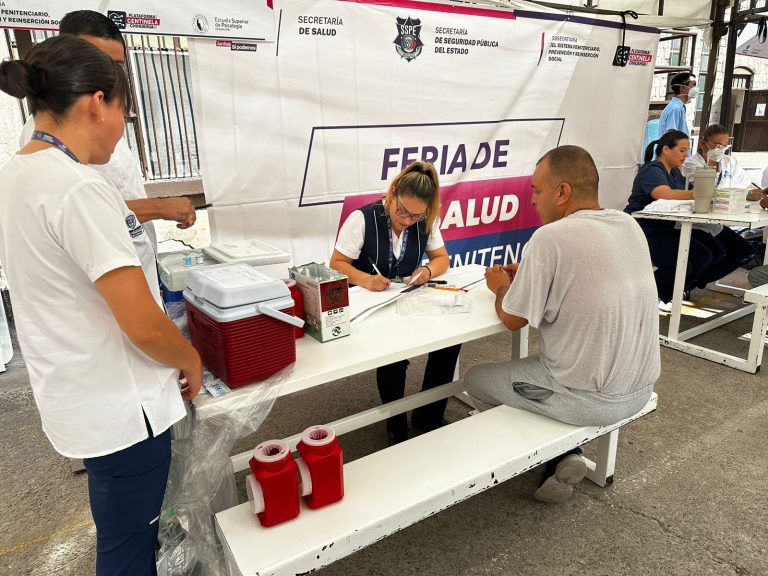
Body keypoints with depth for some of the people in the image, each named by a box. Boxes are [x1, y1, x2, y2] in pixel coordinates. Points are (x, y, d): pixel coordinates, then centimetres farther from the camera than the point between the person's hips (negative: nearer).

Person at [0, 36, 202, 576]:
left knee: (122, 531, 29)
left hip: (74, 397, 9)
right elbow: (143, 325, -26)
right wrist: (192, 361, -7)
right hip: (121, 406, -9)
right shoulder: (78, 188, -24)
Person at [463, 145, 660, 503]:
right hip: (640, 388, 7)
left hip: (591, 400, -7)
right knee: (541, 359, 31)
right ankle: (565, 452, 19)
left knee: (475, 379, 13)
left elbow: (512, 320, -11)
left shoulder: (550, 237, -22)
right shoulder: (629, 225, 1)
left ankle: (555, 453, 11)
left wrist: (502, 286, 8)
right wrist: (529, 275, 12)